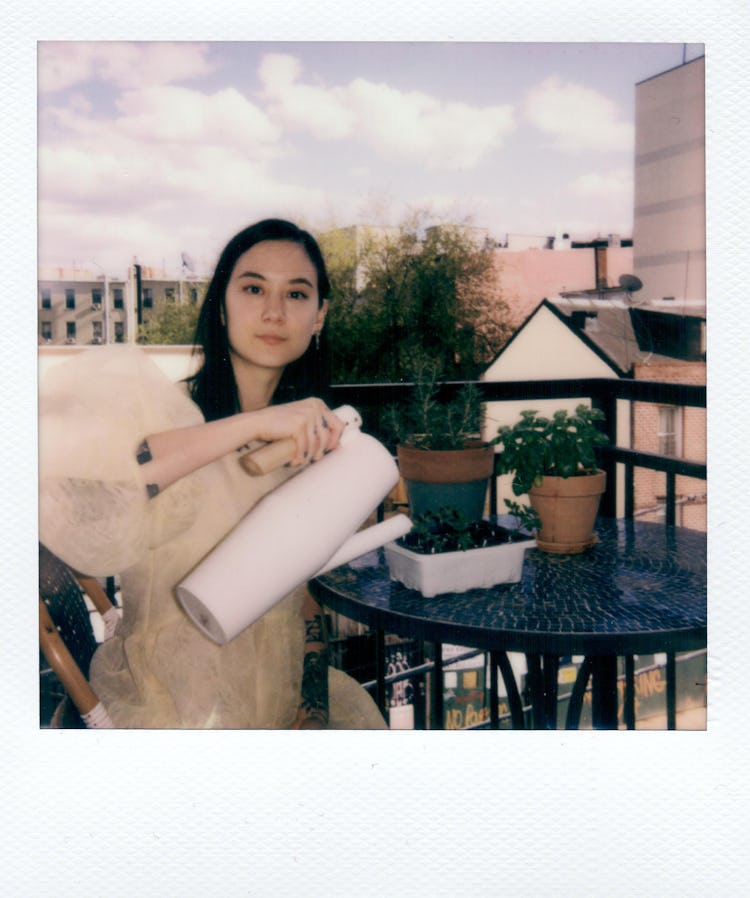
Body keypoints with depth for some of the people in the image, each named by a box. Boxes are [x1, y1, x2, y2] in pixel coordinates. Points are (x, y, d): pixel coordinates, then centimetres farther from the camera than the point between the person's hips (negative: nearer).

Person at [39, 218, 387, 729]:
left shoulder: (305, 438, 3)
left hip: (280, 695, 4)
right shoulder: (160, 408, -17)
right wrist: (251, 425, -36)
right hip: (166, 710, -4)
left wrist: (314, 707, -1)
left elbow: (304, 586, 9)